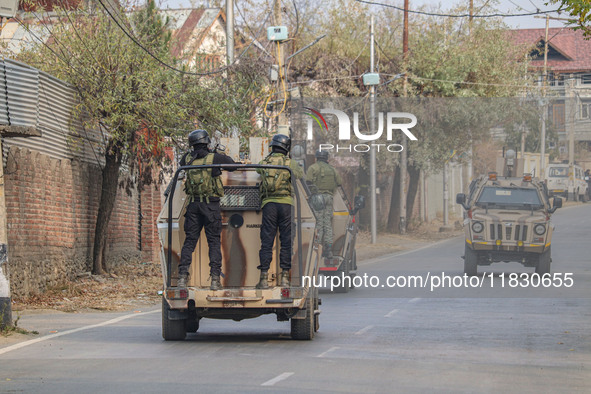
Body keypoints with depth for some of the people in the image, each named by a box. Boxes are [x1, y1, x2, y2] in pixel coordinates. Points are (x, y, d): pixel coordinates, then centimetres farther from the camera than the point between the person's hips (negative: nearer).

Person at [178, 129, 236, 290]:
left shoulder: (188, 158, 3)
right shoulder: (214, 158, -9)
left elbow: (181, 164, 27)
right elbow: (233, 165, 3)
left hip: (193, 204, 3)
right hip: (211, 204, -3)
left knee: (189, 241, 7)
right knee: (214, 241, 2)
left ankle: (182, 277, -2)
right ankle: (215, 279, -4)